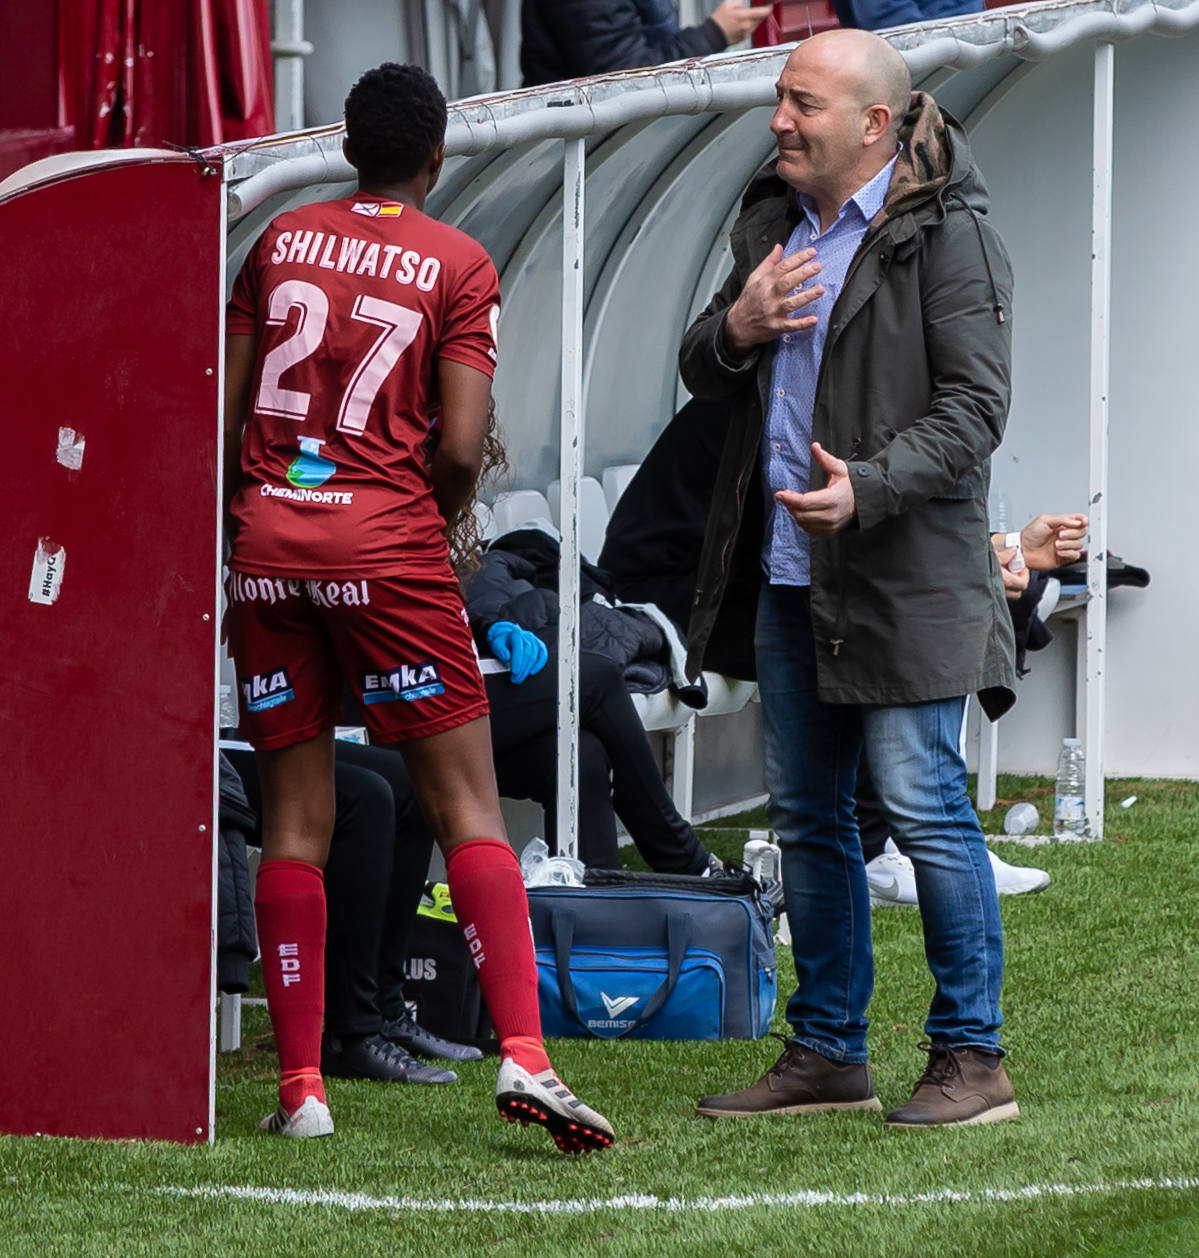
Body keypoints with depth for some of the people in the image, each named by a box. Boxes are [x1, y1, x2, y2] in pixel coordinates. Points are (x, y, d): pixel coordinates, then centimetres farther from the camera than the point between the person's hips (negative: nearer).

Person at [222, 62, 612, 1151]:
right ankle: (524, 1057, -14)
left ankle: (300, 1089, 3)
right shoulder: (459, 266, -1)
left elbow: (224, 414, 9)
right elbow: (460, 448, -8)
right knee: (468, 805, -2)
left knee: (294, 819, 6)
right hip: (388, 545, -3)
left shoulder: (281, 241, 9)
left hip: (267, 538, 4)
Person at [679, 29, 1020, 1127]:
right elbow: (701, 375, 20)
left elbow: (975, 406, -14)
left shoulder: (946, 234, -10)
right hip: (790, 577, 8)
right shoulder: (773, 221, 14)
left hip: (905, 578, -8)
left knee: (924, 808, -8)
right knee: (806, 818, 11)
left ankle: (973, 1058, 0)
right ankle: (827, 1055, 20)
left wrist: (867, 488, -27)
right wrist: (734, 328, -3)